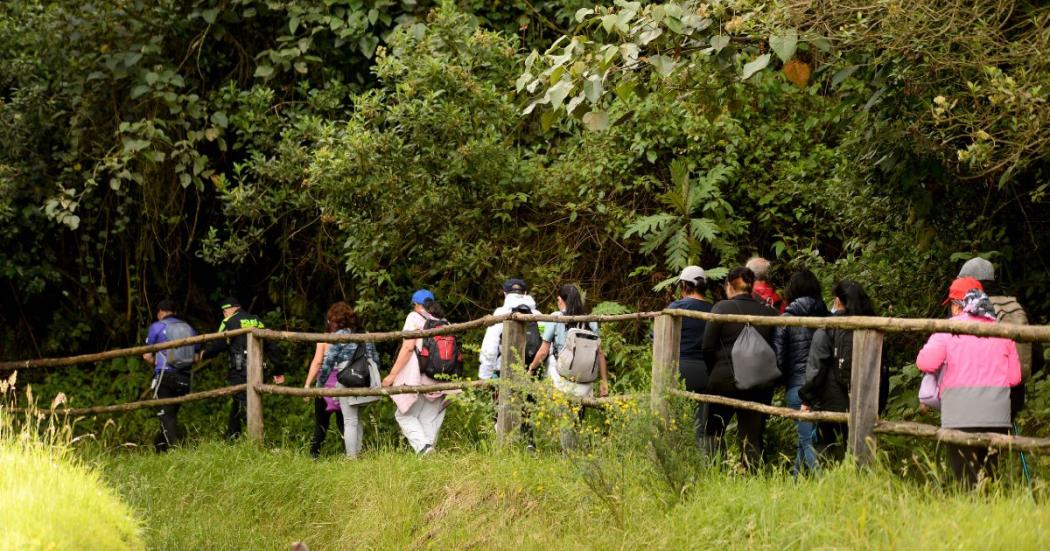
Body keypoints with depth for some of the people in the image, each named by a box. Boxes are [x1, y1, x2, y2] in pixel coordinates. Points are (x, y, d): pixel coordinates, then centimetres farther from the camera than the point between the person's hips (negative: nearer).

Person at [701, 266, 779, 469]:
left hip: (724, 379, -2)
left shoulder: (722, 308, -5)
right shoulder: (770, 313, 2)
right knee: (753, 437, 7)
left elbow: (708, 348, -5)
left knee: (713, 430, 12)